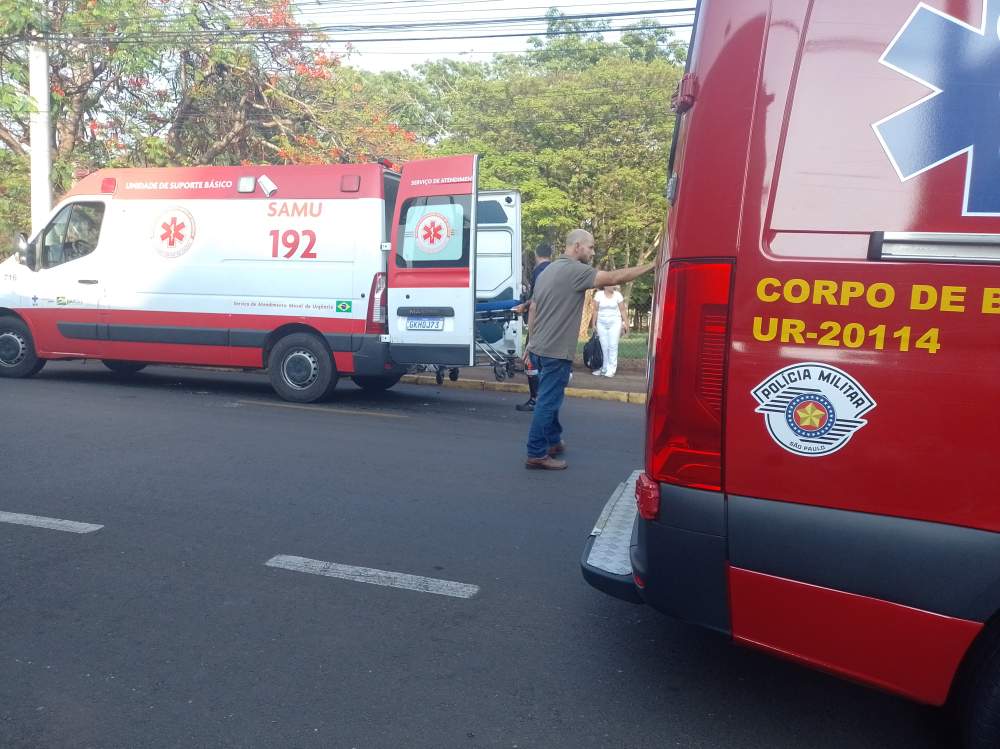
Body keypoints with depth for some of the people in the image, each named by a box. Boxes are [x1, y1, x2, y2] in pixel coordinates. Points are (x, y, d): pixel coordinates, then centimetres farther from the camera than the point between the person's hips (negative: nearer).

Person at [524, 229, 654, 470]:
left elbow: (533, 309, 19)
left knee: (550, 398, 20)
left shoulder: (548, 270, 16)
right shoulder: (575, 270, -12)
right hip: (556, 351, -9)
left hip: (540, 348, 9)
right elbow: (613, 278, -19)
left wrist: (531, 342, 24)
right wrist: (650, 267, -14)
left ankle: (553, 441, 30)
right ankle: (536, 454, 0)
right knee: (547, 402, -4)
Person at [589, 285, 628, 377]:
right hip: (601, 324, 1)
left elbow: (623, 310, 2)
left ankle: (611, 369, -2)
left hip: (614, 323, 0)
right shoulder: (599, 294, 0)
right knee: (604, 346, 2)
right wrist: (593, 324, -2)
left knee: (613, 345, -5)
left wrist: (626, 323, -3)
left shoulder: (618, 295, 1)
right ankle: (605, 368, 11)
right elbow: (595, 310, 1)